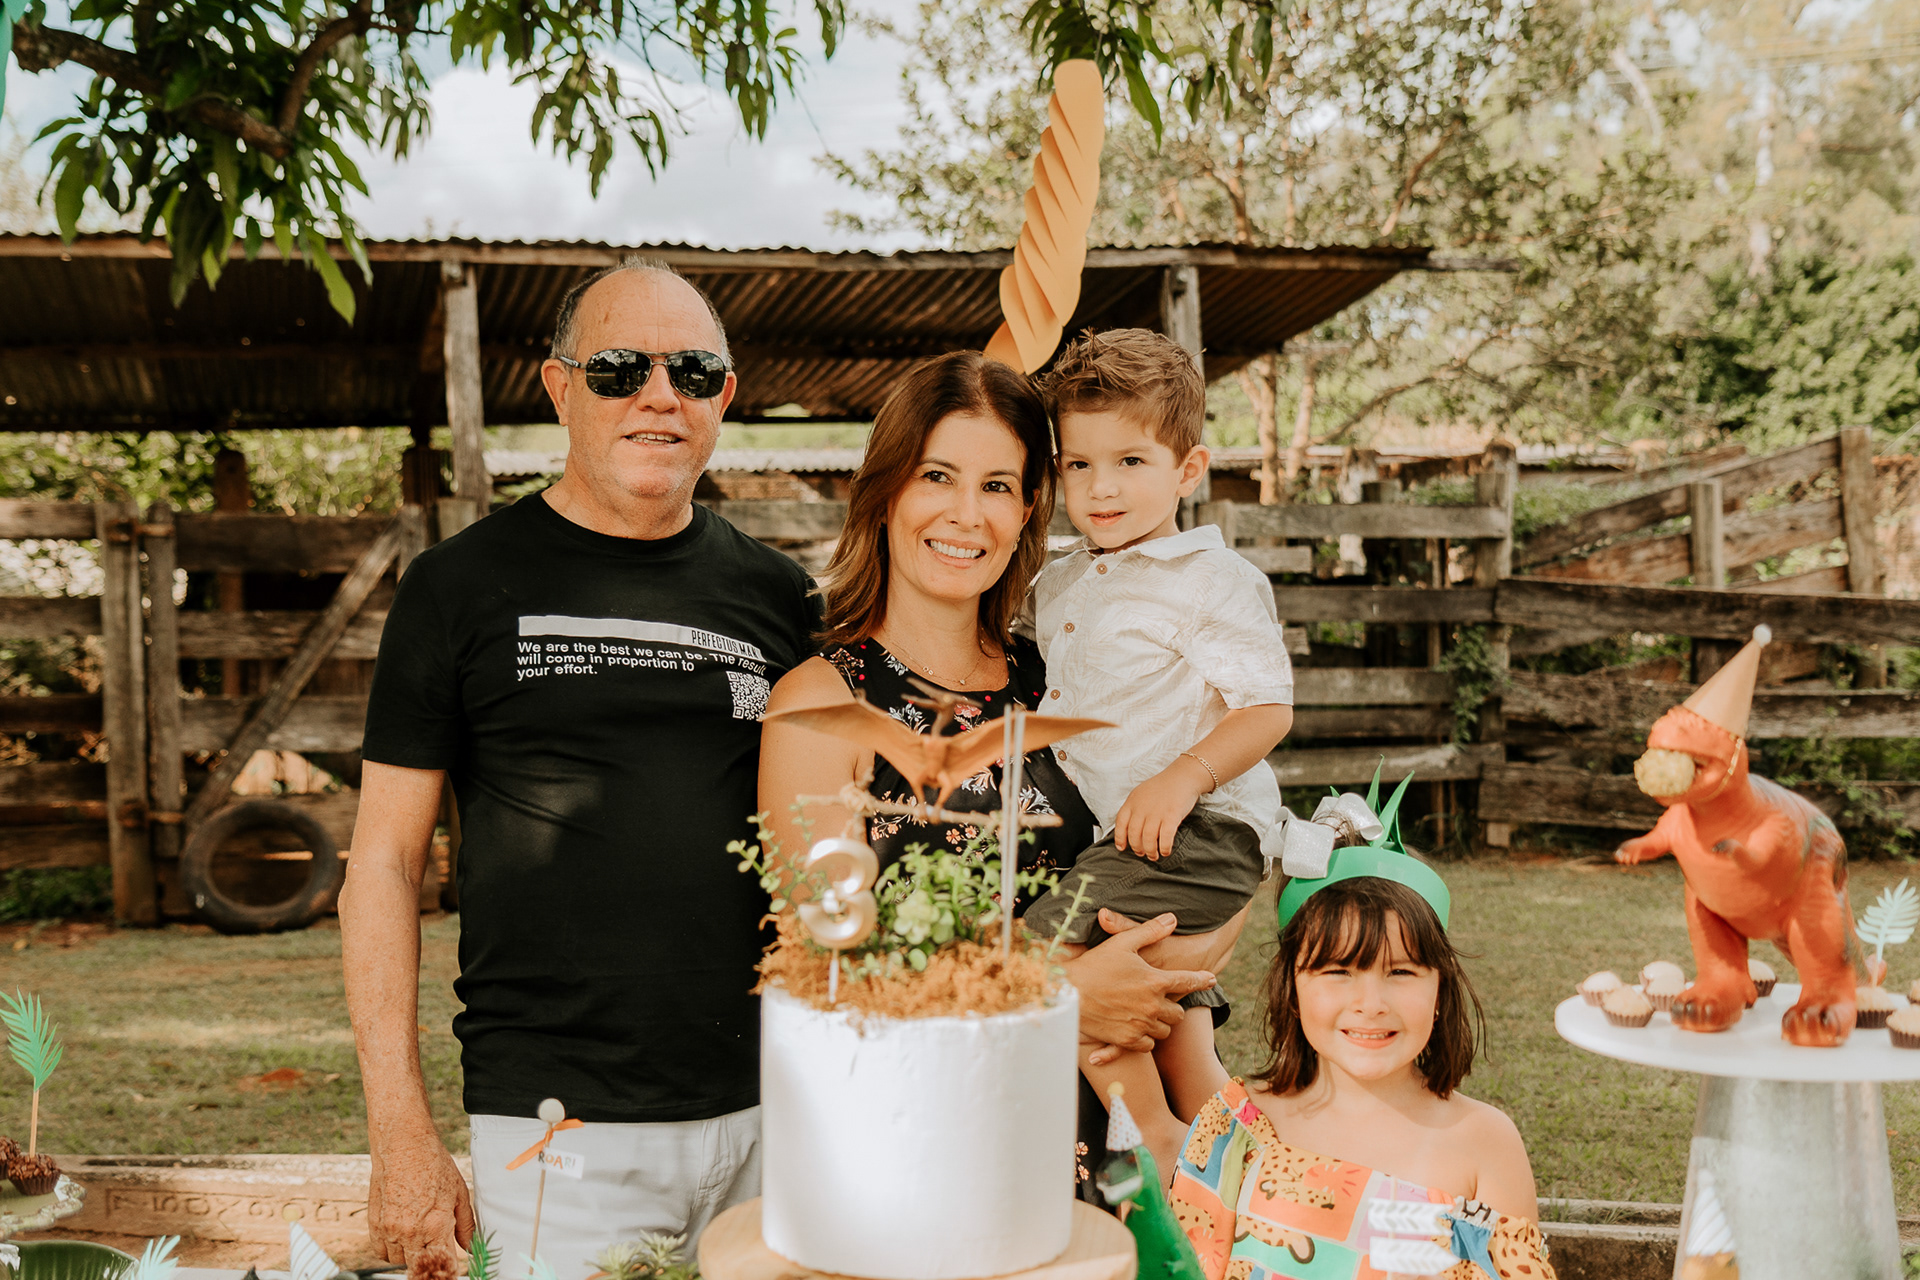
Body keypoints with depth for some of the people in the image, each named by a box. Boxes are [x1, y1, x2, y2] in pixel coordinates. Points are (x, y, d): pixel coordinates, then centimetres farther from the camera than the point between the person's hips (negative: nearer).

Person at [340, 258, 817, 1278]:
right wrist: (401, 1137, -8)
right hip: (554, 1124, -3)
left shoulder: (775, 594, 7)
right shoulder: (463, 585, -2)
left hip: (765, 1117, 3)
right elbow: (385, 858, -2)